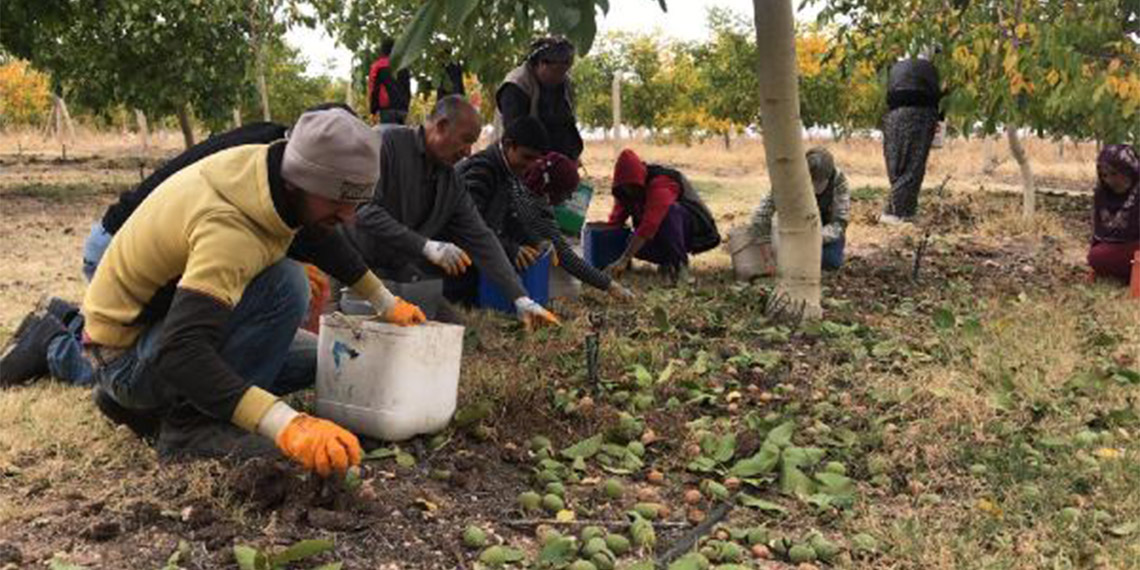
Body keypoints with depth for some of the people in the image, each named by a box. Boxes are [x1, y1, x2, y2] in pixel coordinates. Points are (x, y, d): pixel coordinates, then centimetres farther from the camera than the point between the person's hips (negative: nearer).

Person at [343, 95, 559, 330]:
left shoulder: (453, 183, 6)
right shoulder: (386, 142, -13)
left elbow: (481, 240, 3)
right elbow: (364, 211, -22)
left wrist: (522, 300, -5)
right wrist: (426, 246, -24)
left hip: (402, 276, 6)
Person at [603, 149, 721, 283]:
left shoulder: (661, 183, -30)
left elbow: (649, 224, -41)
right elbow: (615, 222, -4)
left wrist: (624, 260, -46)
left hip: (697, 231, -7)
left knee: (668, 210, -38)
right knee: (633, 243, -22)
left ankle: (679, 263, -26)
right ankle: (668, 262, 3)